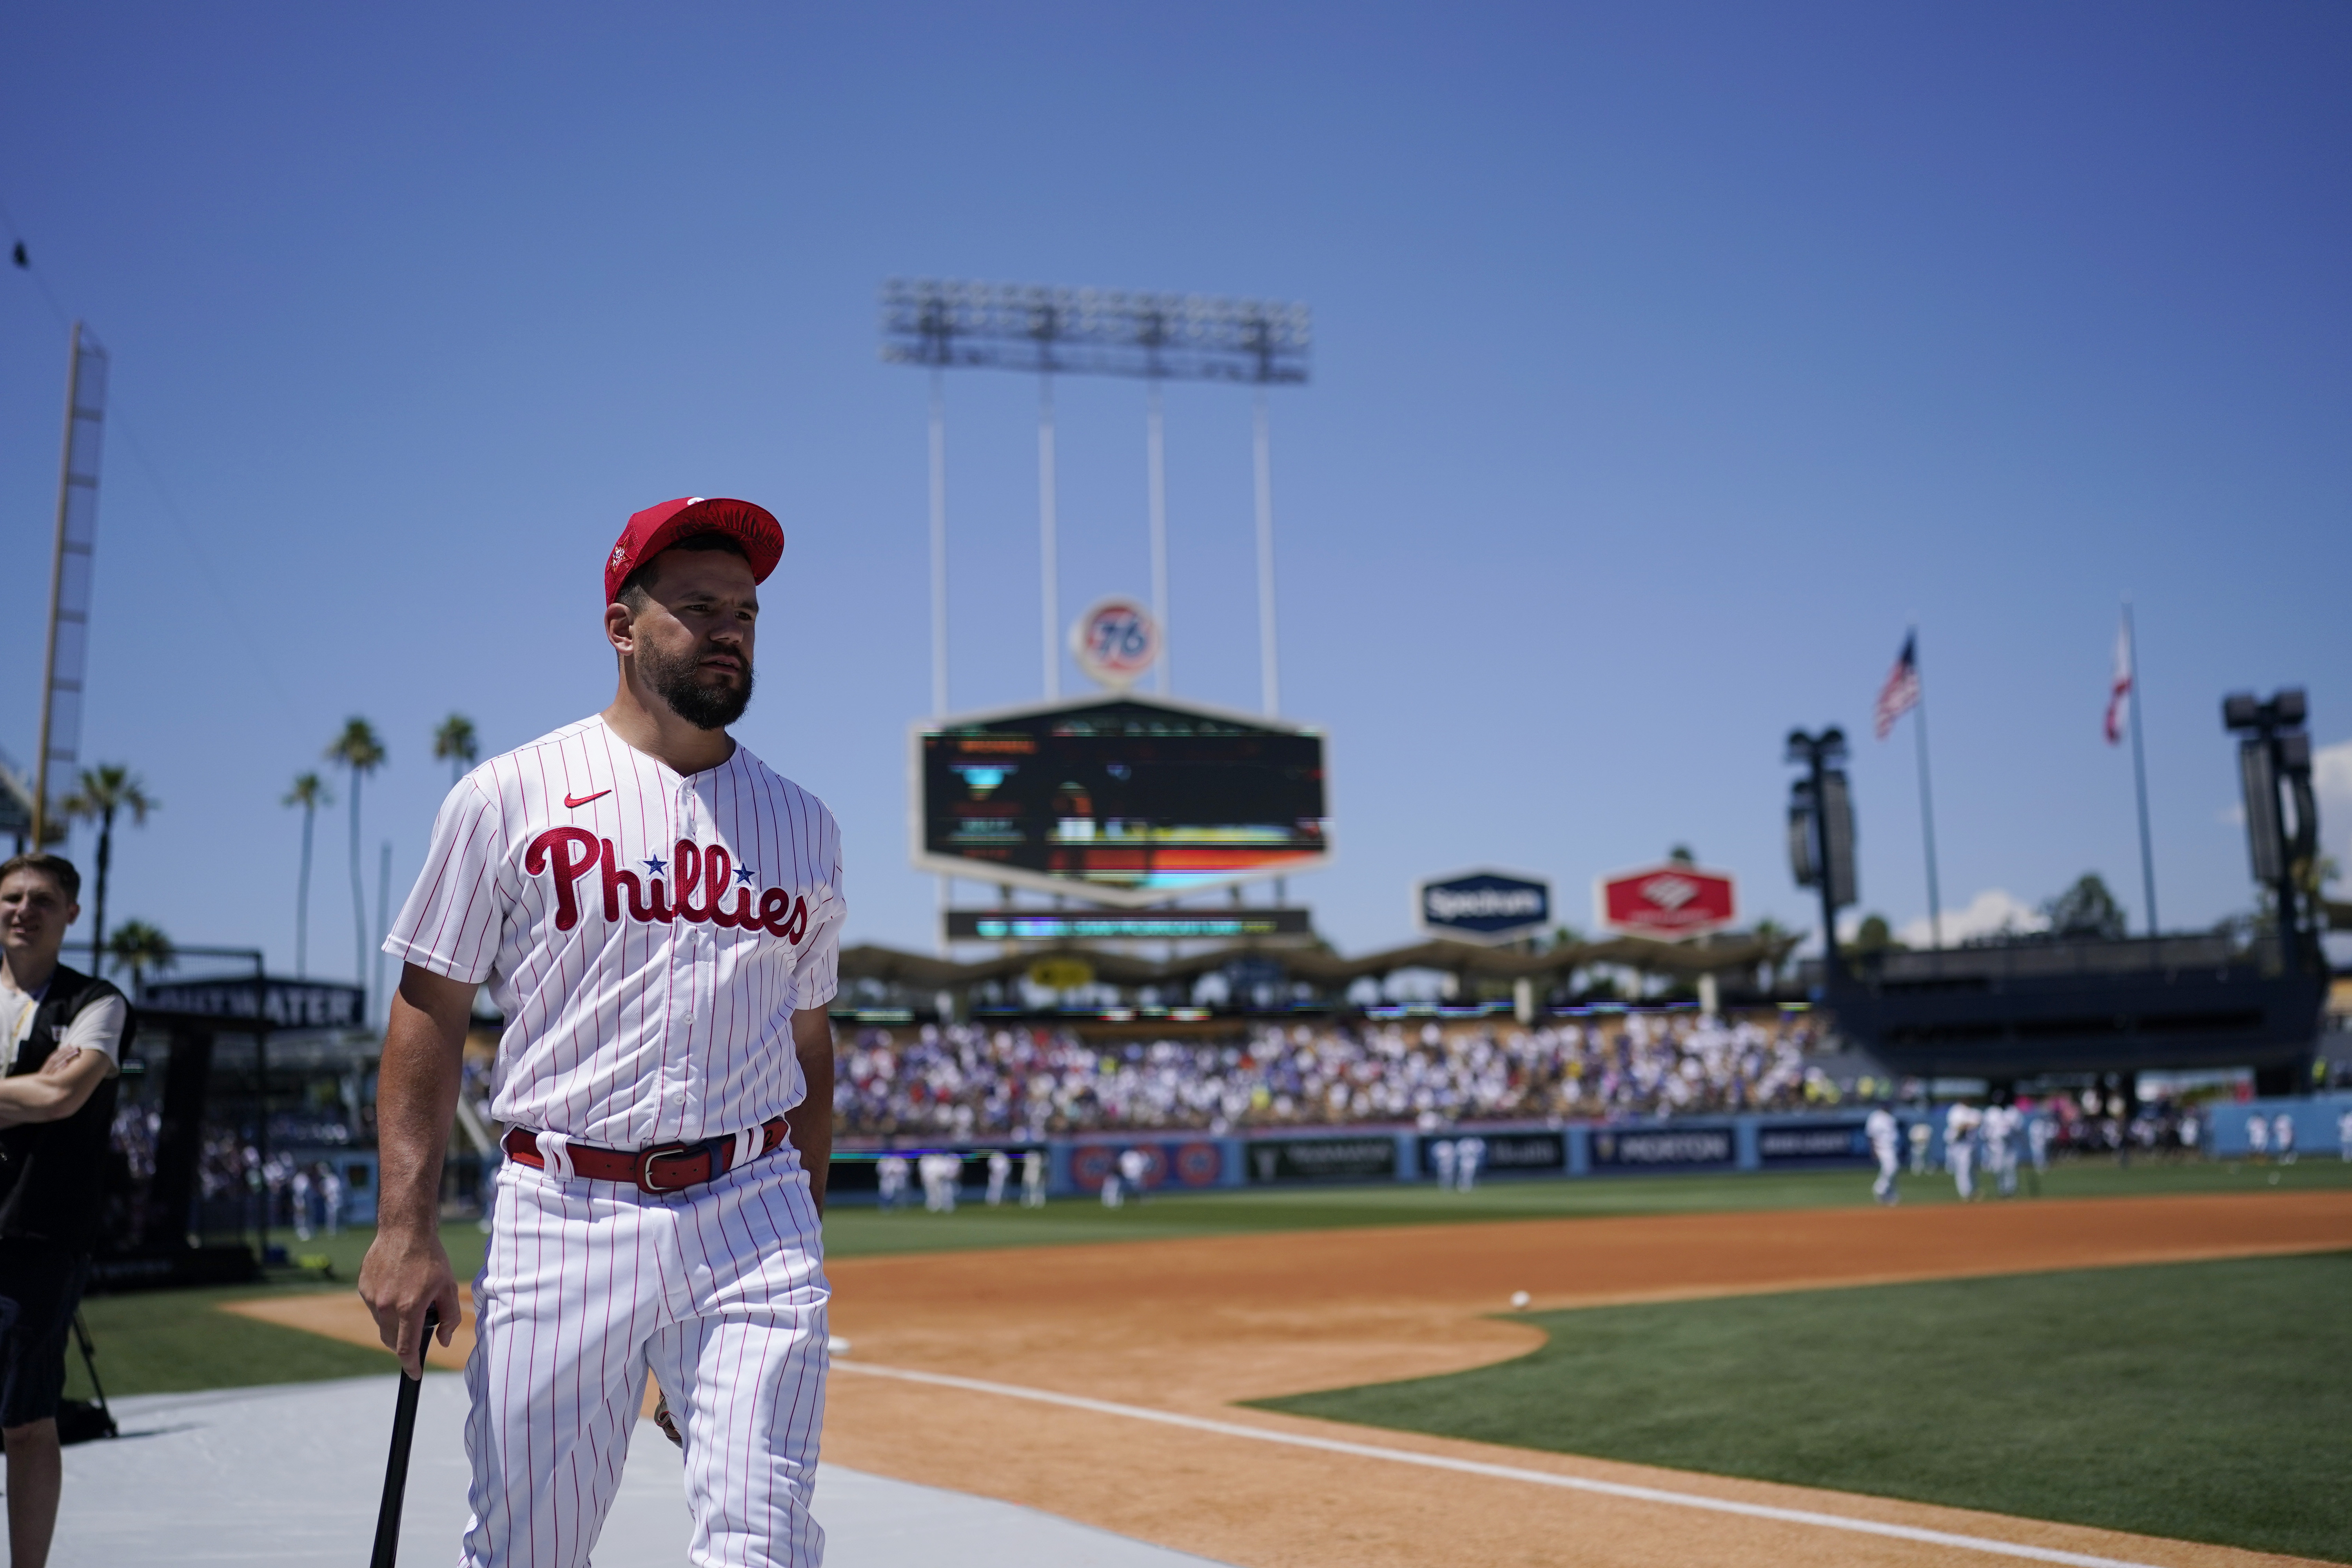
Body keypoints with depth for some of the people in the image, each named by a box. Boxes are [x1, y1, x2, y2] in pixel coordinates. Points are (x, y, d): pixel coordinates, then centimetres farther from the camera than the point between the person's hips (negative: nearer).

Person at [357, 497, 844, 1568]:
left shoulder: (801, 825, 11)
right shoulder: (509, 797, 2)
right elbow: (429, 1012, 2)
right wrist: (405, 1225, -7)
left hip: (753, 1215, 2)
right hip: (563, 1217, -1)